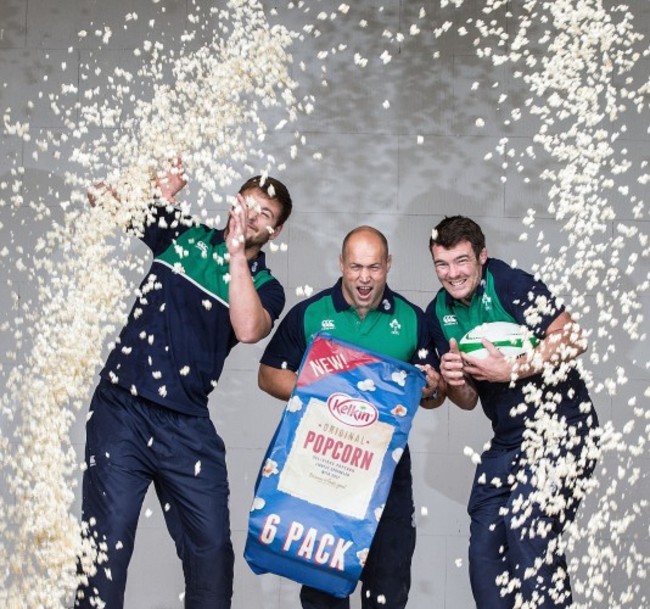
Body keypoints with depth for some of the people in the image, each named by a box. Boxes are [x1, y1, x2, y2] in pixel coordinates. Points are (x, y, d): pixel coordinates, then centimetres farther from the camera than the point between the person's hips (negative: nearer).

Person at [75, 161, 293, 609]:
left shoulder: (265, 287, 7)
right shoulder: (185, 235, 7)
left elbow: (248, 329, -16)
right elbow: (103, 198, 7)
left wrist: (236, 252, -17)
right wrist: (156, 195, -11)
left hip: (187, 424, 1)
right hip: (122, 408, -1)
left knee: (213, 547, 3)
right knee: (106, 544, -2)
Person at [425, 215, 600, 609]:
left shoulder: (511, 284, -14)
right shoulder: (440, 314, 7)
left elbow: (573, 339, -21)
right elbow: (468, 400, 12)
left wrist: (510, 371, -23)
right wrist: (453, 381, -11)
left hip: (561, 426, -8)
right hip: (508, 440, 8)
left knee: (529, 529, -21)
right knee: (484, 544, 6)